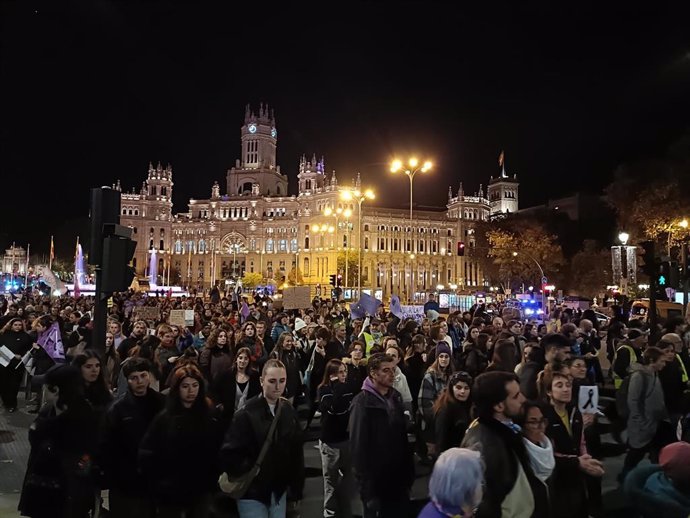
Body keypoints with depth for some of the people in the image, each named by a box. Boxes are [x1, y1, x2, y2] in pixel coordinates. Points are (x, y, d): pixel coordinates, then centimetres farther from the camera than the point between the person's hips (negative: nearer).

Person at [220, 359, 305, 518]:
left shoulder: (289, 411, -1)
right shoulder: (247, 413, -16)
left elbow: (297, 452, 4)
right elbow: (228, 454, -17)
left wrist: (296, 490, 6)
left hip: (279, 491, 5)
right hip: (252, 493, -4)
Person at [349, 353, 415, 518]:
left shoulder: (395, 396, 6)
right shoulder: (362, 403, -15)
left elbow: (403, 436, 10)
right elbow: (358, 447, -16)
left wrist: (409, 470, 7)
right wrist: (366, 486, -17)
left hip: (399, 476, 6)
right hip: (377, 480, -6)